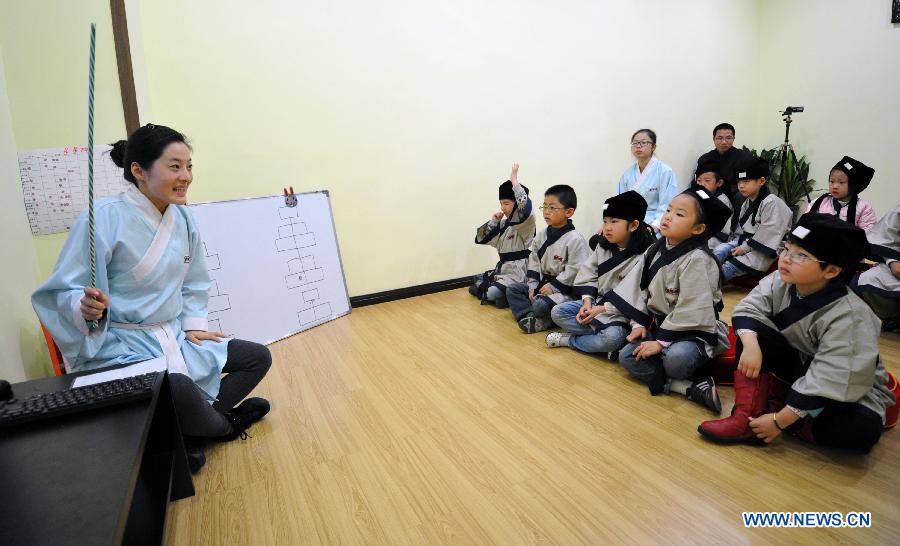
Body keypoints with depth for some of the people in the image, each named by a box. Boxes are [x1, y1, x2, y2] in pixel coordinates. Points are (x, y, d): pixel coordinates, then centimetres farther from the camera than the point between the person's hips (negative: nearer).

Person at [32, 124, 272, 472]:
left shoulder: (182, 217, 2)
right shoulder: (103, 218, -17)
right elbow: (62, 291, -13)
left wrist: (193, 324, 4)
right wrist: (84, 306, -33)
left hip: (174, 337, 7)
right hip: (120, 345, -7)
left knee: (257, 358, 5)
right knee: (179, 389, -34)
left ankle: (191, 430, 4)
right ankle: (223, 425, 1)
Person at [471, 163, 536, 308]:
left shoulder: (526, 223, -12)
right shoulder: (503, 224, 10)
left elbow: (525, 207, -36)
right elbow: (481, 239, 13)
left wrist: (514, 179, -30)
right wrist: (493, 221, -2)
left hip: (518, 272, -9)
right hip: (503, 268, 9)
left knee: (490, 294, -24)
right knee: (478, 281, 15)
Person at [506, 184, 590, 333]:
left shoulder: (575, 239, -17)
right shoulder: (541, 236, 6)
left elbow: (574, 270, -20)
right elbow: (533, 262, 10)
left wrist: (553, 286, -19)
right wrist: (532, 285, 0)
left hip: (564, 289, -8)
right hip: (543, 282, 8)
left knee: (540, 304, -32)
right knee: (512, 289, 0)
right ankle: (529, 317, -16)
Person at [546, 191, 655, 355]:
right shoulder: (603, 247, 5)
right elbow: (589, 276, 6)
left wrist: (602, 309, -20)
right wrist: (587, 302, -10)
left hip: (620, 312, -6)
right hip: (596, 301, 6)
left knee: (612, 337, -35)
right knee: (557, 312, -6)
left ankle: (568, 339, -10)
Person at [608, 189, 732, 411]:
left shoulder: (697, 259, -21)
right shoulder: (655, 250, 1)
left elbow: (690, 311, -23)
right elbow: (642, 290, 9)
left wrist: (661, 341, -21)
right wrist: (639, 324, -1)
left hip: (694, 331, -8)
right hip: (661, 325, 8)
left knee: (676, 358, -37)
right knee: (627, 356, -8)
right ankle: (692, 387, -13)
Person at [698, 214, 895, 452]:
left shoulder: (850, 318, -31)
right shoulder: (779, 282, -15)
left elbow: (827, 383, -33)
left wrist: (779, 420, -33)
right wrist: (750, 344, -40)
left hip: (848, 388, -4)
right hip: (798, 363, 5)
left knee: (863, 429, -34)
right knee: (752, 331, -20)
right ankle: (747, 416, -23)